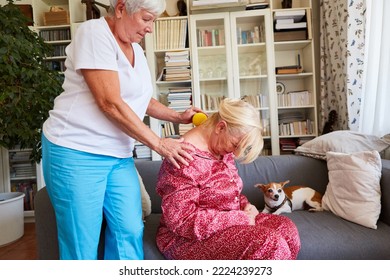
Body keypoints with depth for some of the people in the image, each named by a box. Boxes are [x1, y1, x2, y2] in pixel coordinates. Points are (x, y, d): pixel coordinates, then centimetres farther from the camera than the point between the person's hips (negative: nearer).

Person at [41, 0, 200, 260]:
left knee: (130, 233, 5)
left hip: (119, 155, 7)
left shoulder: (136, 49, 14)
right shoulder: (94, 32, -10)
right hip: (77, 153, -7)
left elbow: (141, 99, 23)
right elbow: (110, 103, -20)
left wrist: (178, 117, 9)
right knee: (82, 243, 4)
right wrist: (159, 143, -15)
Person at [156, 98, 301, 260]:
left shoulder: (222, 149, 4)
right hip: (189, 238, -8)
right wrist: (240, 218, -22)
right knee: (269, 246, -26)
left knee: (286, 229, -7)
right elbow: (182, 221, -26)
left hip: (227, 224, 9)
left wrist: (245, 206, -5)